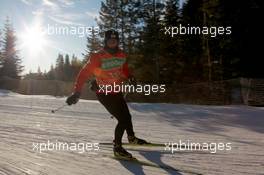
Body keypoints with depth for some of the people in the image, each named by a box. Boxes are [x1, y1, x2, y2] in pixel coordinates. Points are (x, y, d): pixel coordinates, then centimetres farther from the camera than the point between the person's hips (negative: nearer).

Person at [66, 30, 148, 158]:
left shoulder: (121, 55, 0)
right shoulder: (97, 57, -18)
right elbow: (84, 74, -19)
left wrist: (130, 77, 4)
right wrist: (77, 92, -26)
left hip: (117, 92, 7)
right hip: (104, 94, -7)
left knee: (127, 116, 19)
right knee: (123, 119, -13)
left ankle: (132, 138, 45)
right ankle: (117, 147, 6)